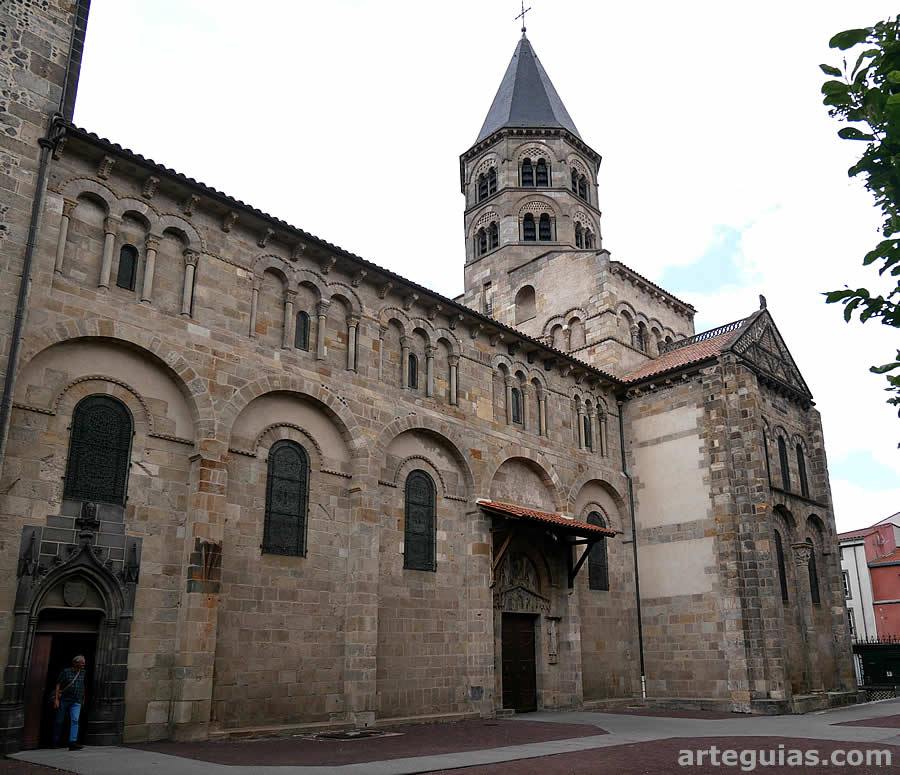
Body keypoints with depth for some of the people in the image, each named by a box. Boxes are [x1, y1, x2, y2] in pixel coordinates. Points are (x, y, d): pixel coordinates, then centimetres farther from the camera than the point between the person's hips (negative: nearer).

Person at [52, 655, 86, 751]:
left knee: (75, 720, -14)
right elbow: (58, 685, -8)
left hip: (76, 702, 2)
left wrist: (83, 698, 27)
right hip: (64, 700, -2)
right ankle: (56, 742, 30)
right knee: (59, 721, 10)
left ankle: (72, 743, -22)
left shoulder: (82, 672, 7)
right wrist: (56, 699, -16)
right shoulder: (66, 672, -6)